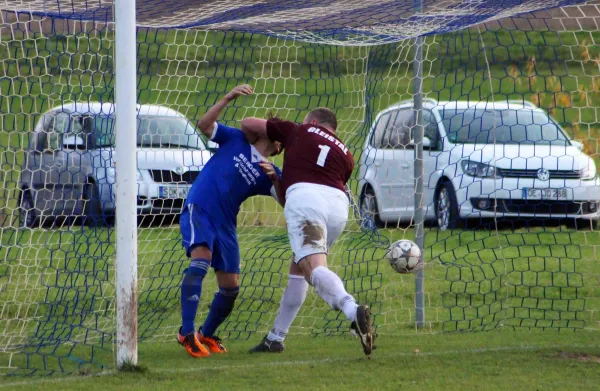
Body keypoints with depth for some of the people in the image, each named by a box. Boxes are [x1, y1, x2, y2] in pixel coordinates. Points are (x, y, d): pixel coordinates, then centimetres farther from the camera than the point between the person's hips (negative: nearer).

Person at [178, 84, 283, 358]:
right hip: (198, 210, -5)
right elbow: (204, 125, -6)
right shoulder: (236, 140, 7)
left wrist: (275, 178, -24)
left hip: (225, 223, 5)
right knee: (200, 260, -28)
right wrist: (227, 99, -17)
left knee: (230, 288, 4)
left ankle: (206, 335, 28)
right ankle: (187, 332, -31)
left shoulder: (268, 173, 10)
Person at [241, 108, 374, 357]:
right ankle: (276, 337, 25)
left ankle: (353, 311, -48)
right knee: (298, 270, 22)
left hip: (304, 195, -5)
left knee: (313, 267, -22)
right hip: (339, 204, 5)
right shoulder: (345, 155, 32)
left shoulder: (298, 132, 24)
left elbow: (248, 124, 28)